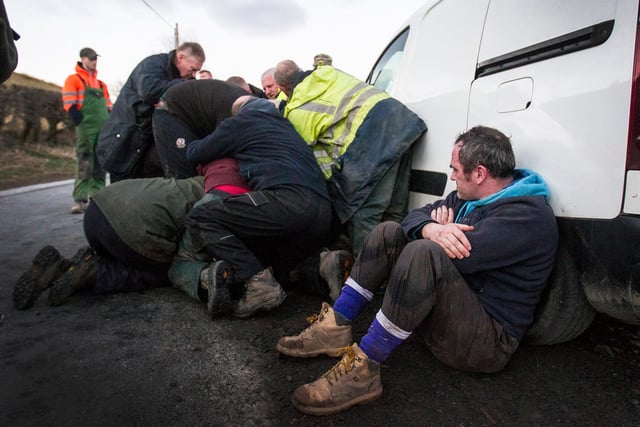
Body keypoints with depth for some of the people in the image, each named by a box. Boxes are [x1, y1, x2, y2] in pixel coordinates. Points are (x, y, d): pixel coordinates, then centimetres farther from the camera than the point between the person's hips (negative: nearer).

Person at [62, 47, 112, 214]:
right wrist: (82, 124, -15)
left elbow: (108, 106, 23)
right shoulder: (74, 79, 5)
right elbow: (69, 105, -5)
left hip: (103, 130, 6)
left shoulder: (101, 84, 23)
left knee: (101, 164, 6)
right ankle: (80, 200, -11)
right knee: (84, 164, -11)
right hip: (86, 130, -6)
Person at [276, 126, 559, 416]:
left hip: (488, 341, -9)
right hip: (443, 311, 9)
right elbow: (414, 217, 4)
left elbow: (459, 255, -30)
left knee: (423, 253, -35)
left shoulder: (527, 214, -19)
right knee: (389, 232, -1)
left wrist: (440, 230, -7)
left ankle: (362, 370, -28)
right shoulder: (469, 197, 10)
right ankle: (335, 328, -8)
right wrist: (432, 229, -20)